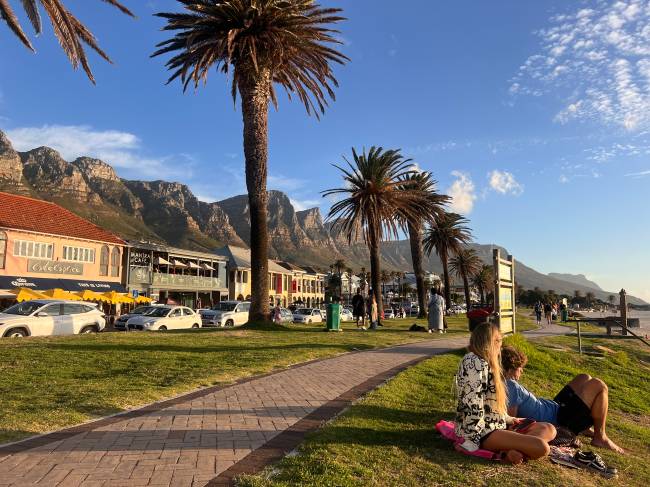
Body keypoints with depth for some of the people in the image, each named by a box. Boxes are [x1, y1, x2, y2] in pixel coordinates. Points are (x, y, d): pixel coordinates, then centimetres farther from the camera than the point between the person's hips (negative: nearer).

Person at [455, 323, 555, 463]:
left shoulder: (484, 362, 16)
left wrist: (508, 419, 20)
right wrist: (472, 440, -22)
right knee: (541, 447, -23)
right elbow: (473, 405, -22)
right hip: (482, 432, -11)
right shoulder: (475, 363, -18)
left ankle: (513, 449, -13)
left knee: (549, 429, 7)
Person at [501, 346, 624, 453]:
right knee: (599, 386, -7)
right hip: (558, 417, -10)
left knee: (583, 378, 21)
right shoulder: (512, 386, -28)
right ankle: (600, 437, 5)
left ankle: (583, 427, 23)